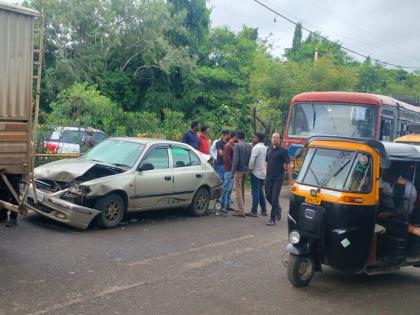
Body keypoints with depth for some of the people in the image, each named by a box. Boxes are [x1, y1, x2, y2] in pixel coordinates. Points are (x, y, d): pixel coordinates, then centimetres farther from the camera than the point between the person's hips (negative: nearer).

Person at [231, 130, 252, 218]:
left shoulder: (237, 145, -12)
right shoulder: (249, 146, 7)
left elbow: (236, 159, -17)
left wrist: (233, 171, -12)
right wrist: (249, 168, 17)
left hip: (239, 170, -7)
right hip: (246, 170, 7)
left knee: (238, 190, -3)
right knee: (242, 189, 18)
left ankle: (241, 211, -6)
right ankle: (241, 208, 25)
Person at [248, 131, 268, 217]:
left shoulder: (256, 147, -14)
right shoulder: (265, 148, 12)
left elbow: (252, 159, -20)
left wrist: (250, 168, -9)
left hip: (256, 172, -8)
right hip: (263, 172, 8)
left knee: (255, 192, -5)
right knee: (261, 191, 17)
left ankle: (254, 211, -3)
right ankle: (264, 210, 21)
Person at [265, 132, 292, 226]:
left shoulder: (283, 151, -7)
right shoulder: (269, 149, 9)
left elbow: (288, 165, -8)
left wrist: (290, 178, -11)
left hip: (278, 178, -5)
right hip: (269, 177, 6)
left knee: (275, 198, -6)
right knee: (268, 196, 12)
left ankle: (273, 219, 1)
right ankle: (278, 209, 37)